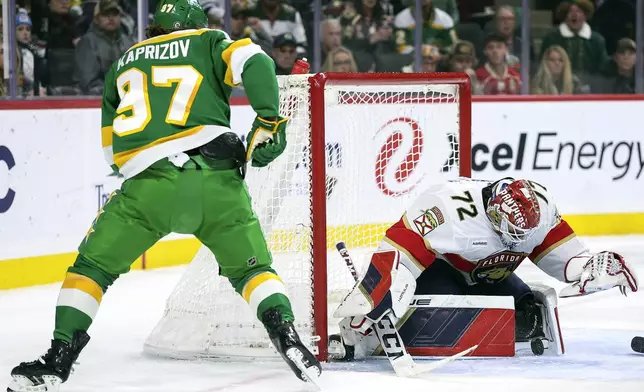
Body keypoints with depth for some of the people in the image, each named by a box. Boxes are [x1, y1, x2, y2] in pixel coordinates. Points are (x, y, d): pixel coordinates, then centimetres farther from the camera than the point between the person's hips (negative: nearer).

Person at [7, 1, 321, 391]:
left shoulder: (124, 62, 28)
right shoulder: (209, 43, 20)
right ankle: (288, 339, 0)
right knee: (252, 267, 17)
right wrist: (268, 121, 1)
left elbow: (113, 148, 31)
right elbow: (254, 62, -2)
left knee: (93, 266, 14)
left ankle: (60, 358, 5)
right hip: (217, 181, 0)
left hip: (149, 184, 0)